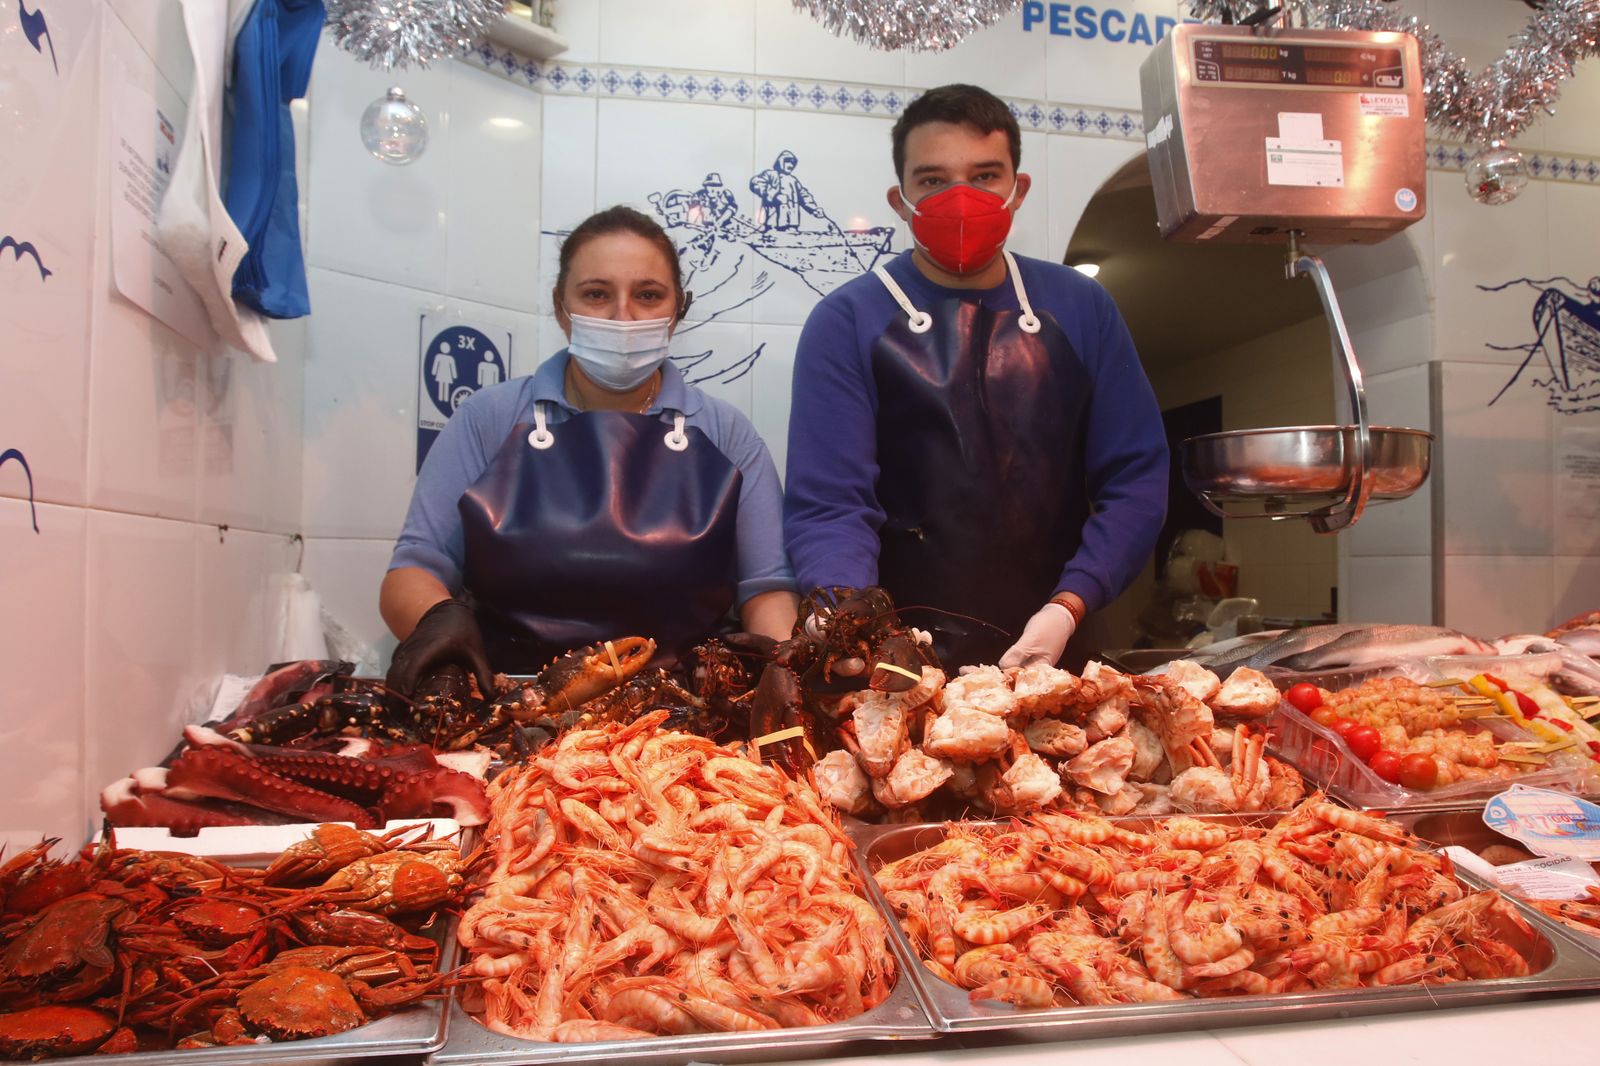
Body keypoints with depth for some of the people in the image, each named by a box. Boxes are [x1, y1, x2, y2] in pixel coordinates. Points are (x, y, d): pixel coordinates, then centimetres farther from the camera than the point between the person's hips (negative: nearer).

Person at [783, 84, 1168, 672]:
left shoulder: (1081, 308, 10)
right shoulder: (846, 321, 1)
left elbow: (1134, 479, 8)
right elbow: (828, 507, -6)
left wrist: (1067, 607, -7)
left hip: (1055, 651, 3)